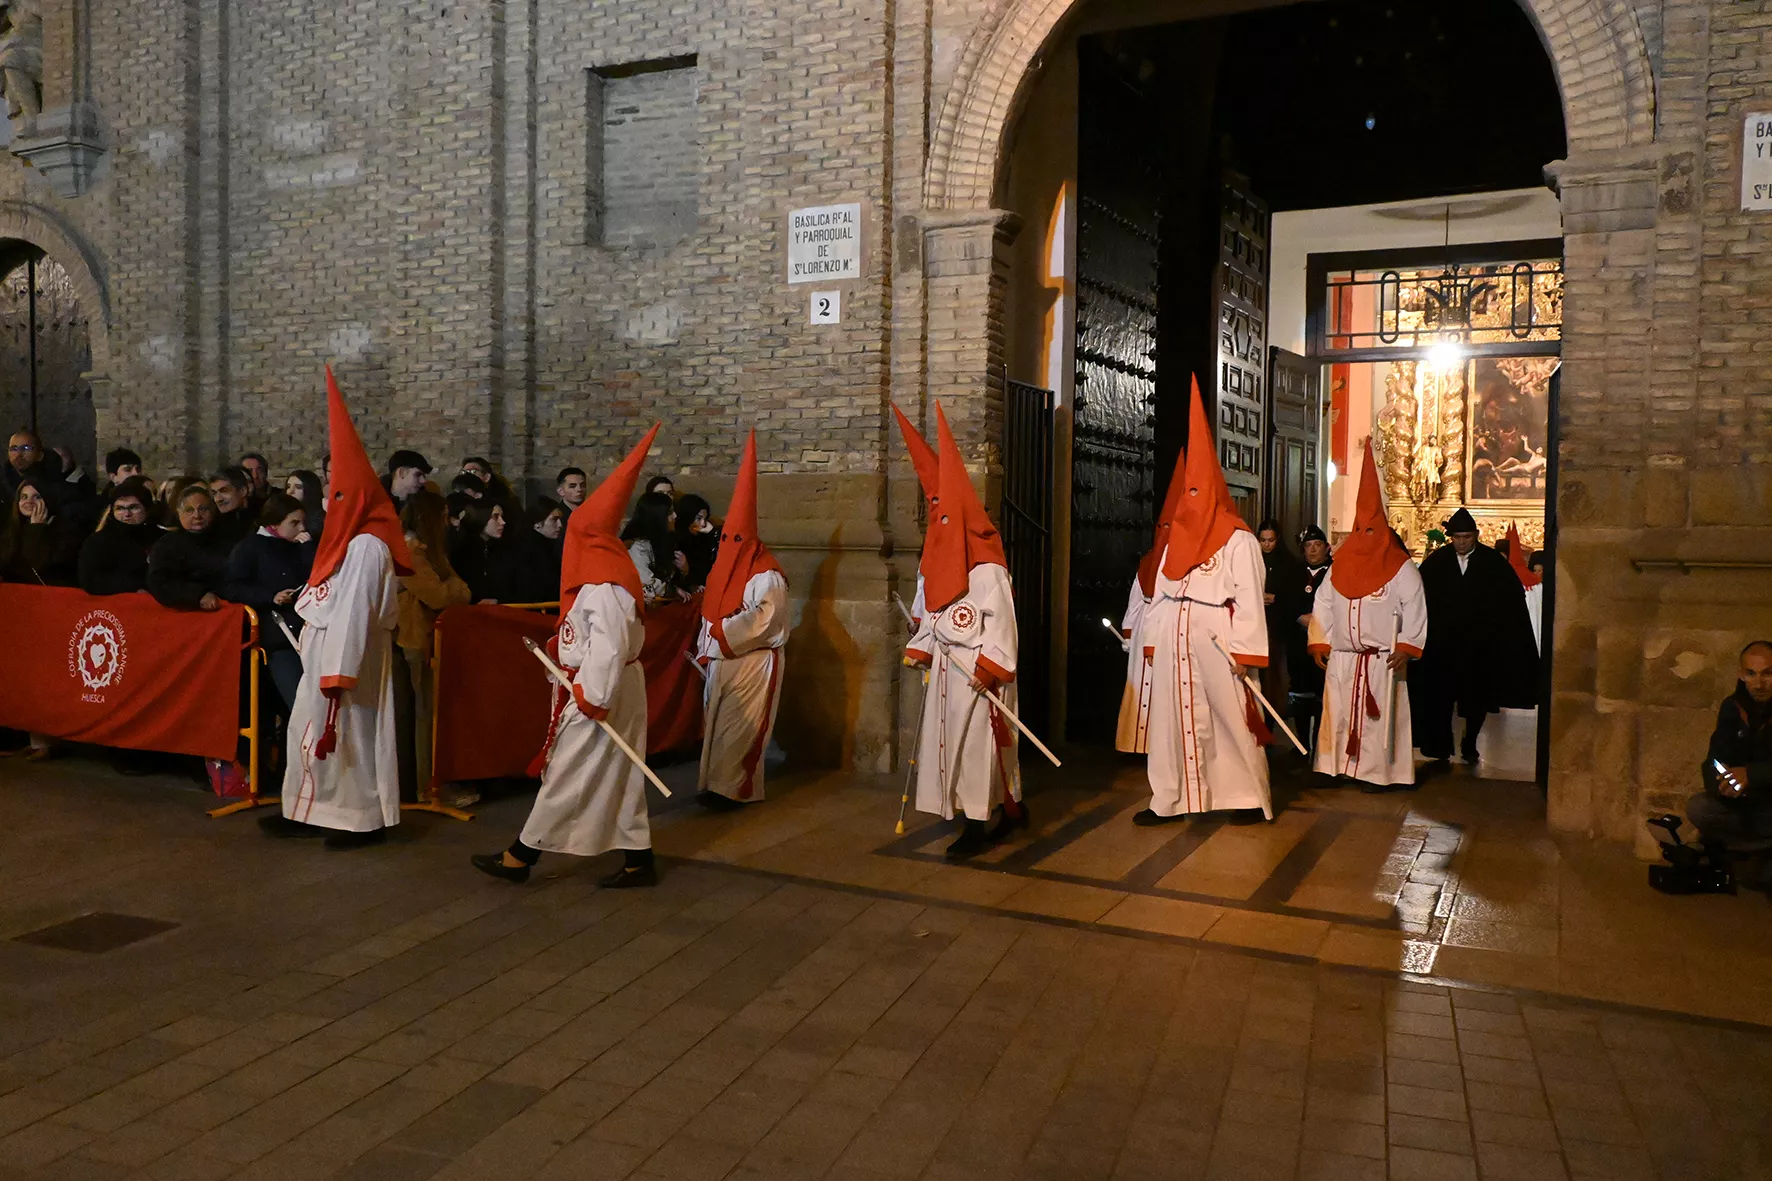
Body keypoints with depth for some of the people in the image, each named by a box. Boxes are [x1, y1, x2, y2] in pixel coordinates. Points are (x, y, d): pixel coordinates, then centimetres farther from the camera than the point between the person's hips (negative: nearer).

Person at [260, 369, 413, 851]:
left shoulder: (366, 546, -19)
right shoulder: (348, 539, 11)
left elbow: (353, 614, -23)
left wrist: (337, 675, -23)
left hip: (347, 660, -10)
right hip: (323, 656, 10)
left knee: (348, 734, -1)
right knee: (311, 729, 15)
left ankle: (365, 818, 11)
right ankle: (309, 811, 26)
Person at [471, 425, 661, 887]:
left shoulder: (602, 583, -22)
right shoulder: (608, 567, 10)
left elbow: (609, 647, -26)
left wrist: (592, 697, -21)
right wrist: (560, 647, 12)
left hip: (602, 689, -10)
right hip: (614, 686, 10)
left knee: (567, 773, 2)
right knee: (618, 775, 13)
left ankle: (520, 857, 14)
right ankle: (638, 861, 18)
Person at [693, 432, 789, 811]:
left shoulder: (765, 574, -15)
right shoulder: (722, 568, 12)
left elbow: (762, 619, -26)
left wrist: (719, 631, -21)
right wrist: (705, 651, 9)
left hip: (752, 664, -8)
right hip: (721, 662, 8)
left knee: (737, 728, -6)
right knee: (717, 725, 11)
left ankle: (730, 789, 0)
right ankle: (717, 783, 20)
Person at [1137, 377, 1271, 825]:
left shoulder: (1238, 541, -5)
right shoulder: (1177, 539, 14)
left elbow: (1249, 599, -9)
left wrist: (1244, 653, -14)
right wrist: (1152, 641, 10)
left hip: (1217, 640, -6)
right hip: (1174, 640, 6)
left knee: (1230, 717, 1)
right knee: (1173, 716, 6)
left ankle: (1249, 797, 14)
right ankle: (1169, 801, 12)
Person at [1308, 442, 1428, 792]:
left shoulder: (1401, 569, -2)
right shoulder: (1339, 566, 10)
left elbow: (1415, 612, -6)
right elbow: (1323, 607, 9)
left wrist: (1406, 649, -15)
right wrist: (1319, 643, 2)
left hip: (1382, 659, -4)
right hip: (1341, 658, 4)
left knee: (1376, 717, -1)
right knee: (1338, 714, 5)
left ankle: (1375, 773, 4)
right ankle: (1336, 767, 11)